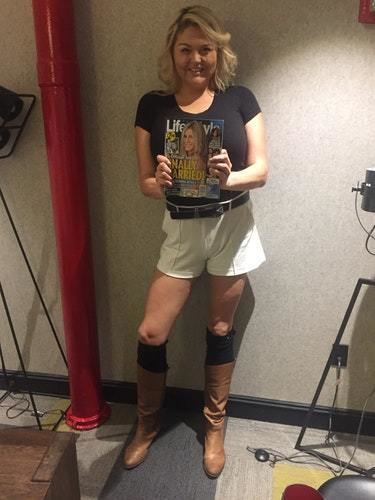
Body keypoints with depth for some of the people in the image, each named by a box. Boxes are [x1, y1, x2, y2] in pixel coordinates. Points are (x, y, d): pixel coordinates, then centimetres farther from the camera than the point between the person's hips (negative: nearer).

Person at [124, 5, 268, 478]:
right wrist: (161, 181, -26)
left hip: (232, 226, 0)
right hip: (181, 229, 1)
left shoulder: (239, 99, -3)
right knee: (151, 333, 0)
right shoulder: (153, 106, -2)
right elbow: (146, 184, -2)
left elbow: (261, 171, -6)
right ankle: (147, 424, 28)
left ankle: (214, 426, 33)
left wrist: (228, 177, -27)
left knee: (220, 328, 11)